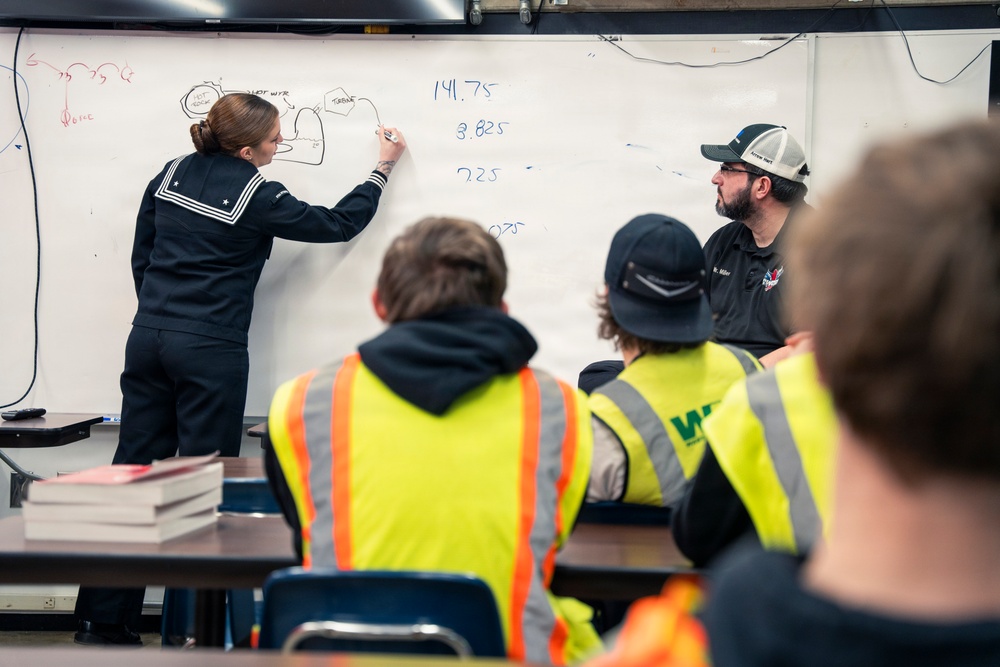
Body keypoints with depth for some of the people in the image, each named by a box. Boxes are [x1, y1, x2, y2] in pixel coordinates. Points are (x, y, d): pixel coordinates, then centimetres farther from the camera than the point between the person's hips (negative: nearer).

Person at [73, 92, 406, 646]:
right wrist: (383, 168, 12)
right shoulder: (257, 198, -10)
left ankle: (101, 621, 14)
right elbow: (338, 225, 1)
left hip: (148, 338, 6)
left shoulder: (170, 176, 8)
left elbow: (141, 257, 14)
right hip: (211, 351, -6)